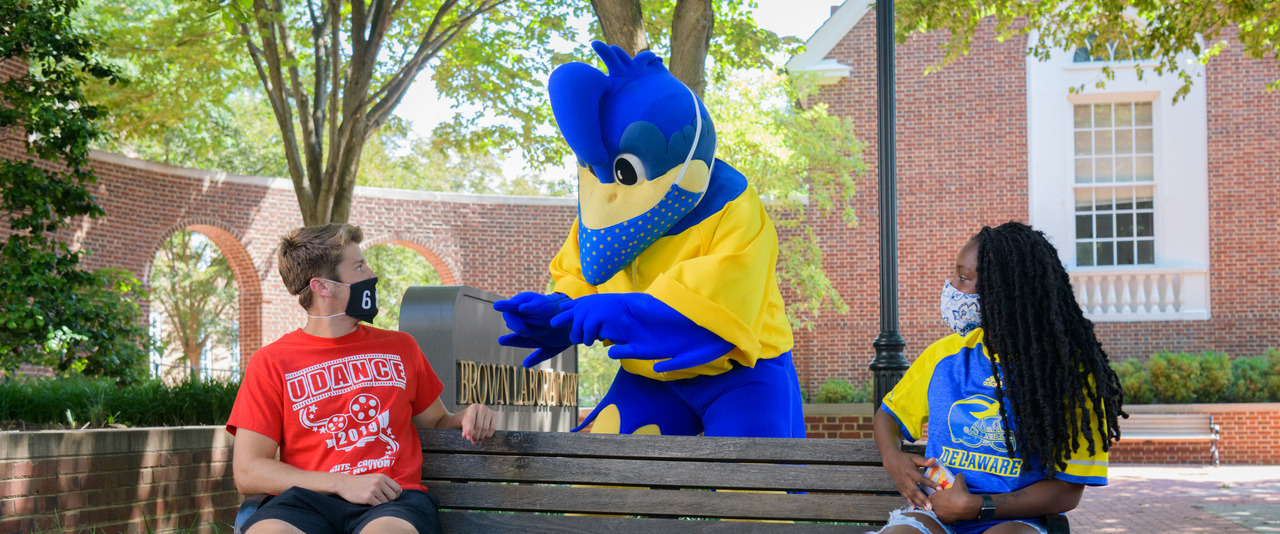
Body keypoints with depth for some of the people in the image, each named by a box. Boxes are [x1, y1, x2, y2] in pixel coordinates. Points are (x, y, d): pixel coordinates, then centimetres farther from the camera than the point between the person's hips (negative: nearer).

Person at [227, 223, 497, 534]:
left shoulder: (399, 347, 21)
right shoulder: (271, 363, 10)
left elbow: (436, 422, 31)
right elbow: (247, 473, 3)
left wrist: (467, 419, 6)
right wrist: (342, 484, -9)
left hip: (394, 499, 1)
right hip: (309, 501, 0)